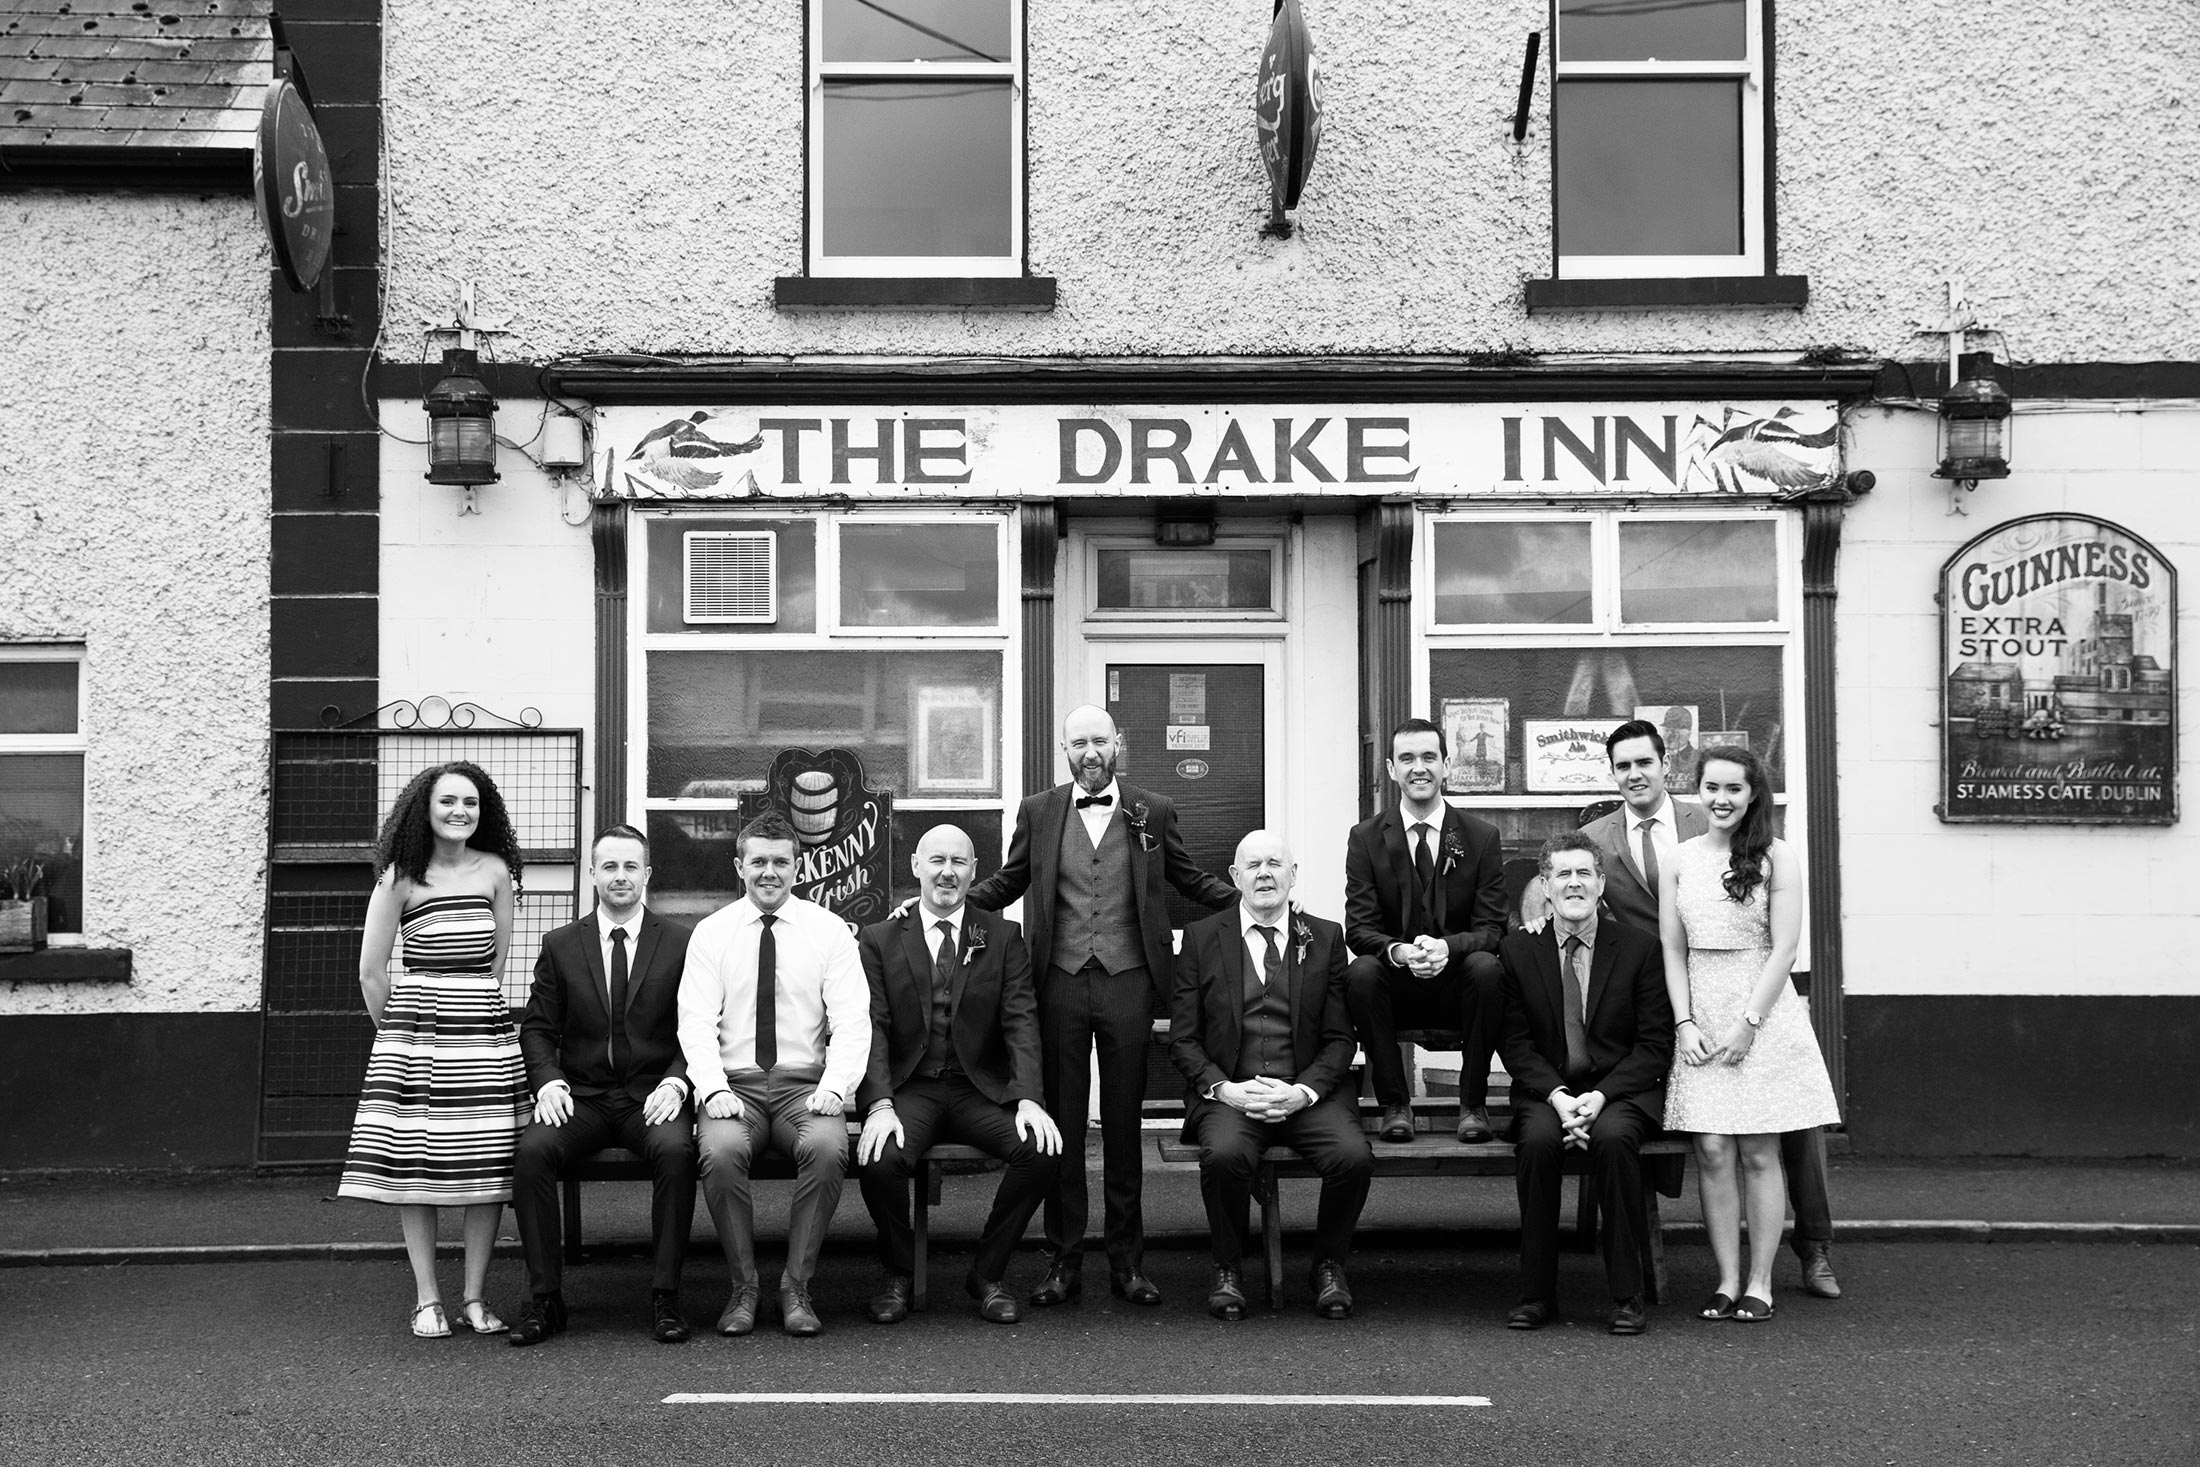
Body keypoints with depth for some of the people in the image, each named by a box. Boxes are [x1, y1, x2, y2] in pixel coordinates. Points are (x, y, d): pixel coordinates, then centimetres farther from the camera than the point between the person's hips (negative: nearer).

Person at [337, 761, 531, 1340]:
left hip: (484, 1029, 2)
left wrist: (474, 1009, 12)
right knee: (415, 1157, -3)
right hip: (414, 1029, -2)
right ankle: (426, 1297, 5)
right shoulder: (400, 877, -1)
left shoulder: (494, 871, 6)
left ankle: (476, 1296, 5)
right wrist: (395, 1030, 8)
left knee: (489, 1158, -2)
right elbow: (371, 972, 3)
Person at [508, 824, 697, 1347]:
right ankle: (544, 1298, -18)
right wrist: (548, 1082, -10)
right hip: (581, 1097, 2)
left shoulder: (680, 943, 6)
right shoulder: (560, 946, 10)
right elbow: (537, 1027, 9)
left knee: (675, 1148, -33)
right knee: (533, 1148, -28)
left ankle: (665, 1297, -23)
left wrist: (674, 1083, -14)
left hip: (651, 1097, -1)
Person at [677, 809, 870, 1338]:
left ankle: (796, 1287, -16)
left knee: (827, 1148, -32)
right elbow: (696, 1021, -1)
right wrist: (713, 1088, -18)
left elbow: (852, 1021, 0)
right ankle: (742, 1286, -12)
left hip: (805, 1085, 0)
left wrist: (834, 1086, -17)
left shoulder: (829, 929, 7)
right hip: (734, 1084, 0)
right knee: (720, 1152, -32)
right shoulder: (711, 932, 8)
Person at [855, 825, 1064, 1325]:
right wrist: (880, 1105, -19)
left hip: (981, 1089, 1)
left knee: (1042, 1150, -26)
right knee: (880, 1159, -31)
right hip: (910, 1089, -1)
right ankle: (899, 1274, -1)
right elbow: (872, 1029, -2)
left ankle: (988, 1274, -3)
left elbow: (1021, 1023, -1)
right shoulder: (878, 941, 7)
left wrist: (1028, 1099, -17)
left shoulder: (1004, 939, 10)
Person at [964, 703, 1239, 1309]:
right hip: (1059, 982, 1)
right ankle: (1063, 1262, 12)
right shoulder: (1037, 812, 9)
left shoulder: (1152, 811, 7)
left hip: (1127, 982, 0)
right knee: (1061, 1125, 4)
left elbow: (1191, 880, 13)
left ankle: (1127, 1260, 14)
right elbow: (1005, 883, 16)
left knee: (1123, 1124, 5)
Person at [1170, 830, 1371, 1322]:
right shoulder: (1201, 937, 8)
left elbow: (1339, 1039, 6)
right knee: (1224, 1154, -33)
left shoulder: (1325, 938, 10)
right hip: (1227, 1092, -1)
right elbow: (1183, 1038, 5)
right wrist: (1223, 1088, -12)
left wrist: (1303, 1091, -11)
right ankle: (1228, 1270, -8)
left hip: (1307, 1092, 1)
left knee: (1353, 1156, -27)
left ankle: (1329, 1265, -1)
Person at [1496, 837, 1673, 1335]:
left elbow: (1654, 1045, -2)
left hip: (1622, 1089, -1)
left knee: (1613, 1139, -33)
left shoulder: (1639, 947, 1)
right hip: (1546, 1089, 1)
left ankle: (1627, 1295, -22)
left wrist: (1600, 1096, -16)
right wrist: (1557, 1096, -16)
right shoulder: (1517, 950, 4)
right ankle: (1536, 1293, -20)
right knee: (1538, 1141, -31)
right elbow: (1516, 1043, 2)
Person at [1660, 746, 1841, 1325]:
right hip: (1701, 1019, 2)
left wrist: (1748, 1023, -11)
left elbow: (1783, 948, -6)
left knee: (1758, 1153, 0)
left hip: (1764, 1013, -2)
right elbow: (1672, 950, 7)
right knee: (1713, 1150, -2)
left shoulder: (1776, 857, -2)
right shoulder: (1678, 860, 6)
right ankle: (1727, 1282, 5)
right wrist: (1685, 1023, -4)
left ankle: (1759, 1284, 7)